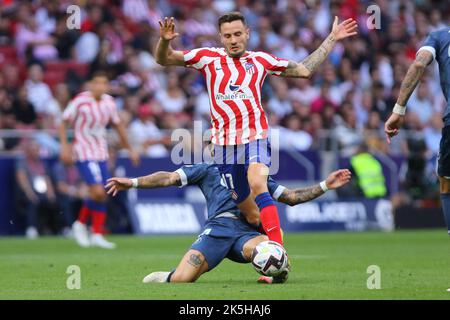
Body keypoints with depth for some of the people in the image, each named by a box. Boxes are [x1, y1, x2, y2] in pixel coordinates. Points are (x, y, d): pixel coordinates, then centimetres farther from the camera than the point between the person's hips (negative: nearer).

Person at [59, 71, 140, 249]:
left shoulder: (109, 102, 5)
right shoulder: (80, 101, -12)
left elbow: (118, 125, 19)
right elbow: (64, 122, -4)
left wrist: (129, 149, 21)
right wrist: (64, 146, -14)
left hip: (101, 154, 6)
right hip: (84, 154, -6)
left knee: (102, 196, 3)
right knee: (98, 192, -16)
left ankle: (97, 235, 10)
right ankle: (80, 224, 5)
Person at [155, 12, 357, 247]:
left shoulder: (260, 60, 10)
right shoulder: (209, 58, 7)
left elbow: (305, 70, 17)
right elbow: (163, 59, 5)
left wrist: (331, 39, 17)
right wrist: (164, 41, -16)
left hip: (255, 139, -2)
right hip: (224, 145, 2)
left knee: (257, 184, -31)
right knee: (251, 214, 2)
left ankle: (277, 247, -40)